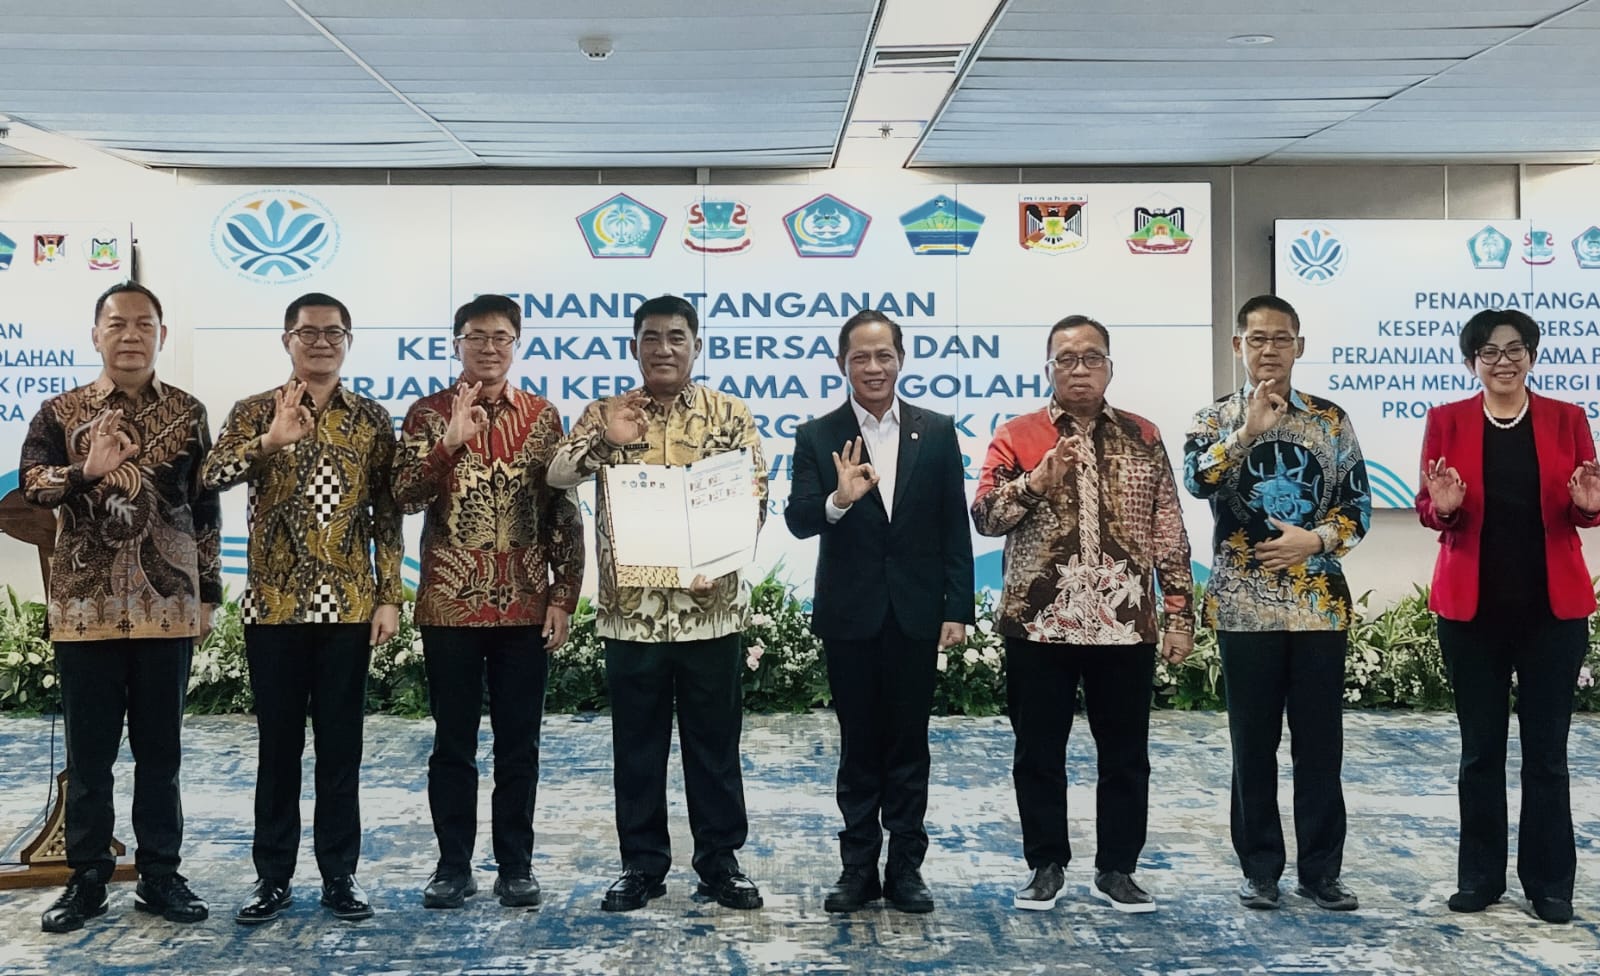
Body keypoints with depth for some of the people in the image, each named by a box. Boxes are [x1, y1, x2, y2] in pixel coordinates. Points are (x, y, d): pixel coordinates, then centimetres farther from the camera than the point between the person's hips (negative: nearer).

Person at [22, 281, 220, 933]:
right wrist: (85, 470, -30)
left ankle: (159, 875, 18)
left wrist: (208, 593, 6)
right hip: (85, 608, 0)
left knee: (160, 748, 8)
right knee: (89, 750, 7)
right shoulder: (60, 412, 4)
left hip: (168, 607, 1)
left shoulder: (188, 413, 6)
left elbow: (206, 509, 8)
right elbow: (28, 484, -10)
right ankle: (87, 878, 19)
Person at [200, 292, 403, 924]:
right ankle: (273, 875, 18)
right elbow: (212, 477, -15)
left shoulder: (372, 420, 5)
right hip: (274, 605, 0)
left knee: (341, 745, 7)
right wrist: (270, 441, -32)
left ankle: (340, 872, 17)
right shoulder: (254, 413, 2)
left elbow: (387, 513, 5)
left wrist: (388, 595, -1)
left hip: (349, 606, 1)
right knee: (278, 745, 7)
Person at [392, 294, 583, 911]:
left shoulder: (542, 415, 6)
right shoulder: (428, 414, 2)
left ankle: (516, 866, 18)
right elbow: (404, 496, -10)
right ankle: (453, 865, 19)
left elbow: (563, 511, 5)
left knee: (519, 744, 7)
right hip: (449, 605, -1)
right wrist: (450, 442, -24)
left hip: (525, 605, 1)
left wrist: (563, 595, -1)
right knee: (453, 743, 7)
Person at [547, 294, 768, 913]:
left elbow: (754, 499, 0)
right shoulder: (606, 415, 6)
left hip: (710, 608, -1)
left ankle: (720, 860, 22)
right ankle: (642, 864, 22)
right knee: (637, 744, 9)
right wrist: (601, 440, -24)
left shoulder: (731, 416, 3)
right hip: (630, 610, 1)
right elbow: (556, 478, -6)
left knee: (714, 741, 9)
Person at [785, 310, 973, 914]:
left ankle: (906, 868, 19)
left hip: (916, 614, 1)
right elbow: (798, 521, -10)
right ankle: (859, 868, 20)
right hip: (849, 615, 0)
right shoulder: (818, 438, -1)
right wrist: (838, 500, -31)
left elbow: (955, 528, 2)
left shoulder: (937, 432, 2)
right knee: (858, 745, 9)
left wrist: (957, 610, -2)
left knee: (909, 744, 9)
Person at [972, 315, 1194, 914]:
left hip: (1125, 624, 2)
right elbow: (985, 516, -7)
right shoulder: (1017, 436, 2)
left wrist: (1178, 614, 2)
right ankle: (1046, 866, 21)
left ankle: (1116, 870, 21)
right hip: (1039, 624, -1)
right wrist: (1039, 479, -22)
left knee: (1125, 754, 8)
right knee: (1039, 753, 7)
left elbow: (1169, 533, 7)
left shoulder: (1143, 438, 8)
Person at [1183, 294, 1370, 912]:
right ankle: (1260, 869, 17)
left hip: (1320, 604, 1)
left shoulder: (1331, 419, 7)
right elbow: (1197, 481, -18)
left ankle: (1321, 871, 17)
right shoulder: (1216, 420, 2)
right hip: (1244, 608, -1)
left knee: (1320, 742, 6)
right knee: (1253, 743, 6)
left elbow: (1359, 507, 5)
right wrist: (1247, 432, -28)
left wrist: (1314, 540, -12)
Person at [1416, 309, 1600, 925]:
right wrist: (1442, 506, -20)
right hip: (1471, 607, 0)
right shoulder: (1447, 421, 2)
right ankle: (1479, 876, 18)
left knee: (1546, 748, 5)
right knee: (1480, 748, 7)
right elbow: (1427, 510, 2)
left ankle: (1550, 882, 17)